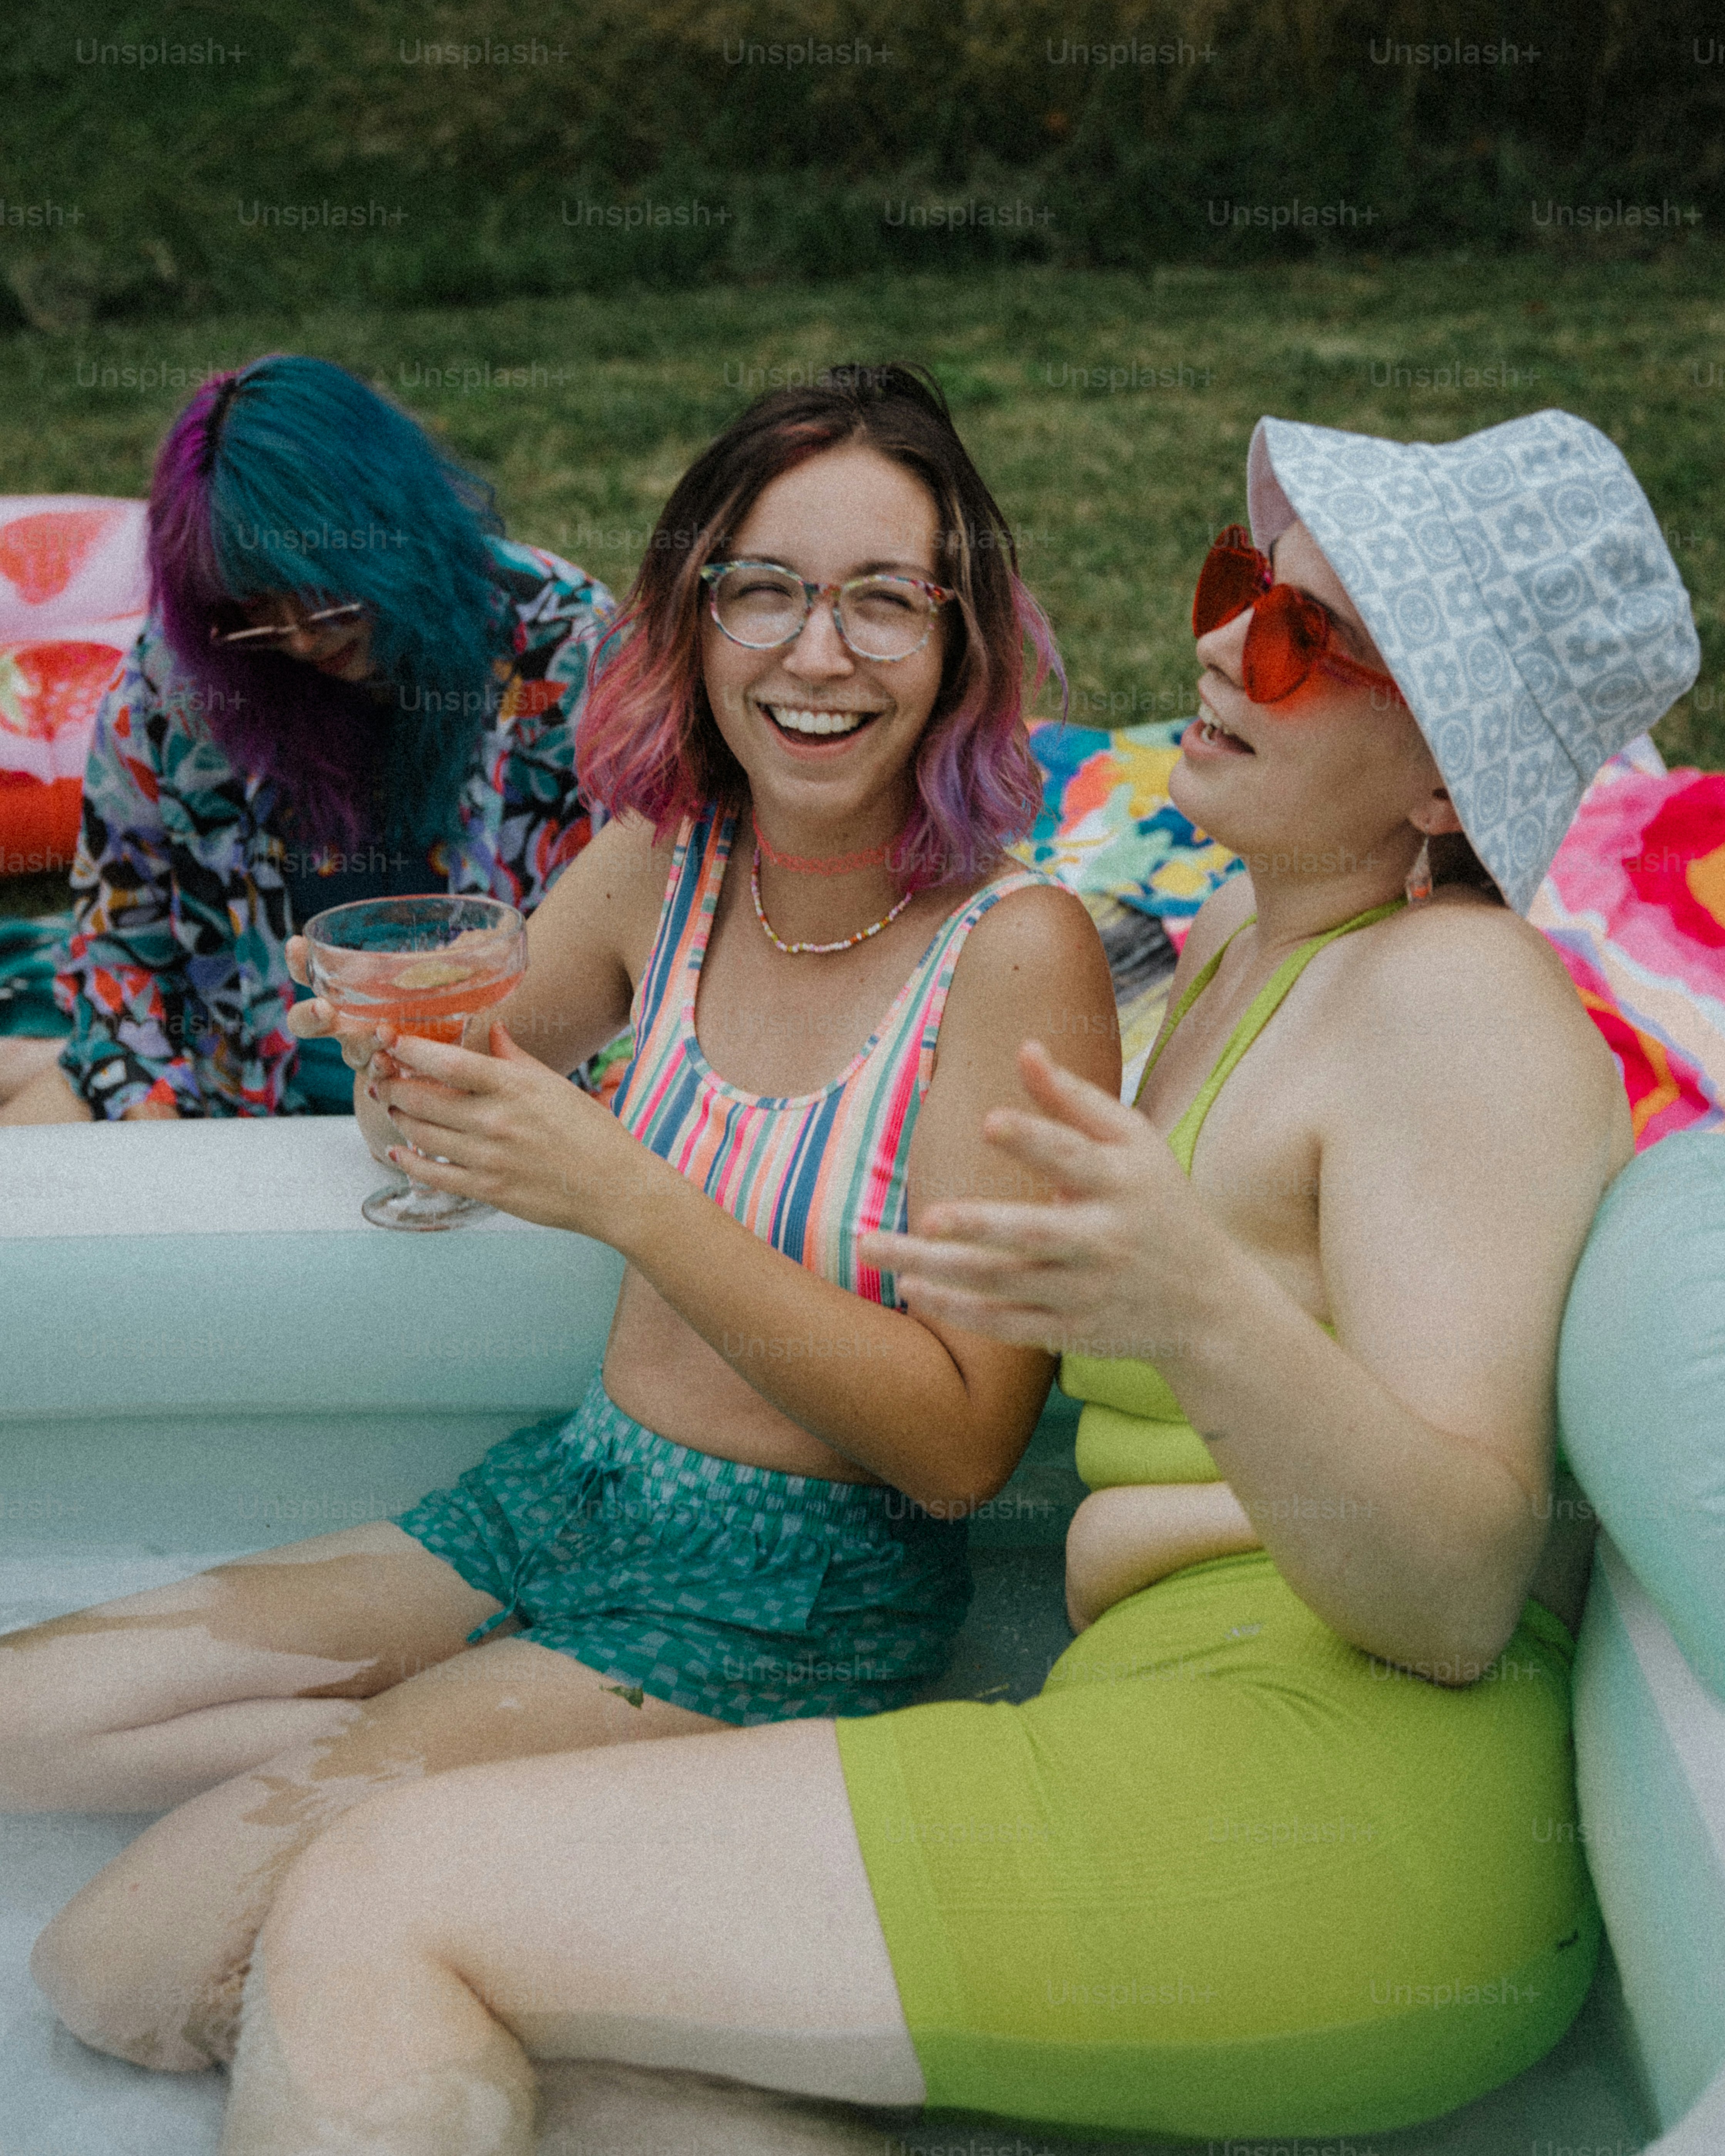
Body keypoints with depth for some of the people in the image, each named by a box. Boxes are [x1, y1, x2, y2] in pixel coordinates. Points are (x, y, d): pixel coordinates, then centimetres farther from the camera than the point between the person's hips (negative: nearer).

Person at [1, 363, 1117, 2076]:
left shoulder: (1016, 950, -18)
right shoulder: (662, 870, -1)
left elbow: (963, 1445, -20)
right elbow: (454, 1089, 17)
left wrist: (628, 1200, -29)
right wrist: (409, 1056, -9)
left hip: (797, 1598, -6)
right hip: (566, 1491, 7)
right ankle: (417, 1749, 10)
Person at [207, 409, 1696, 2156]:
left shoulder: (1454, 991, -11)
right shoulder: (1236, 942, 16)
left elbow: (1462, 1599, -20)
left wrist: (1201, 1311, -36)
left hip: (1327, 1785, -10)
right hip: (1177, 1735, 10)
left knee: (380, 1911, -15)